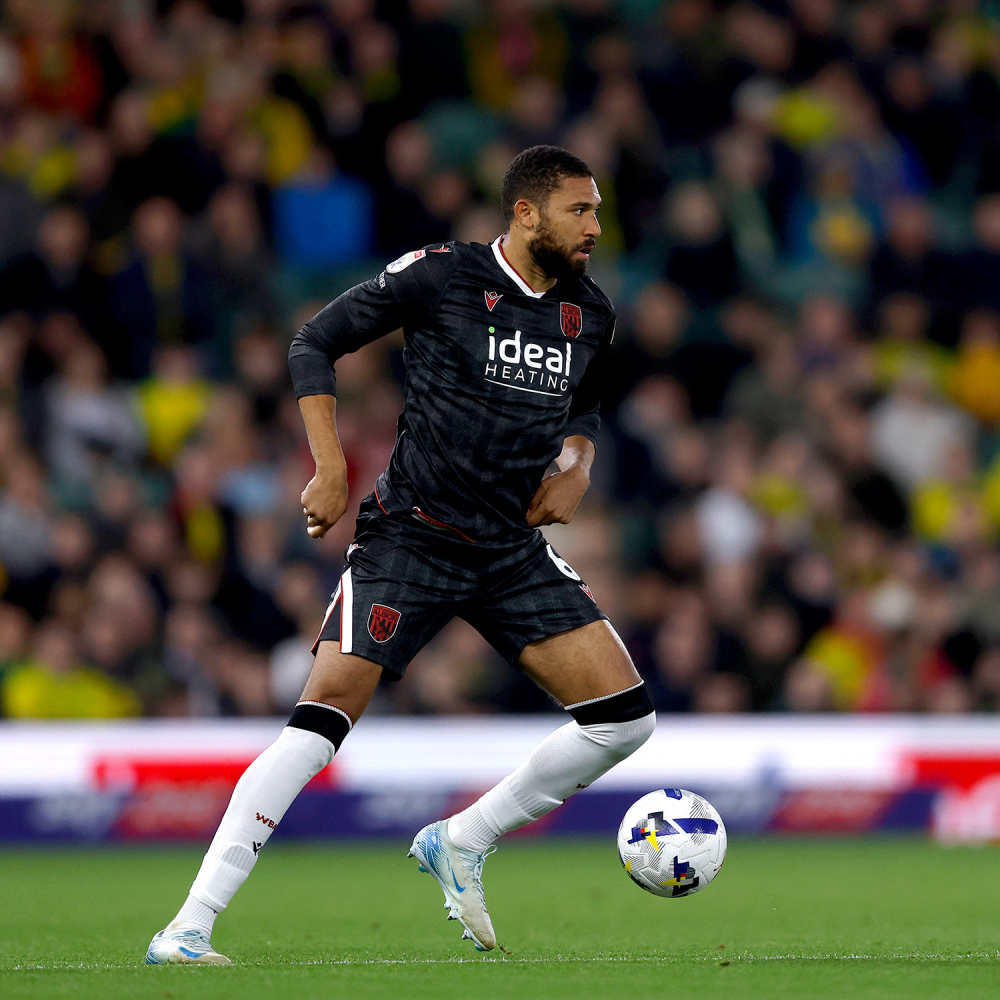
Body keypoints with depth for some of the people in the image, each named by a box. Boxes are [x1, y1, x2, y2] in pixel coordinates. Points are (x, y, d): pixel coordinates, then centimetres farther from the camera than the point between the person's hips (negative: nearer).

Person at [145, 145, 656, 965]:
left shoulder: (591, 313, 7)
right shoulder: (439, 276, -9)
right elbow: (314, 344, -2)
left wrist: (576, 465, 4)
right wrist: (330, 469, -12)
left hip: (514, 552, 6)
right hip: (410, 539, -6)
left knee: (626, 718, -3)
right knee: (321, 721, -18)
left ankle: (461, 843, 15)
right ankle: (185, 931, -16)